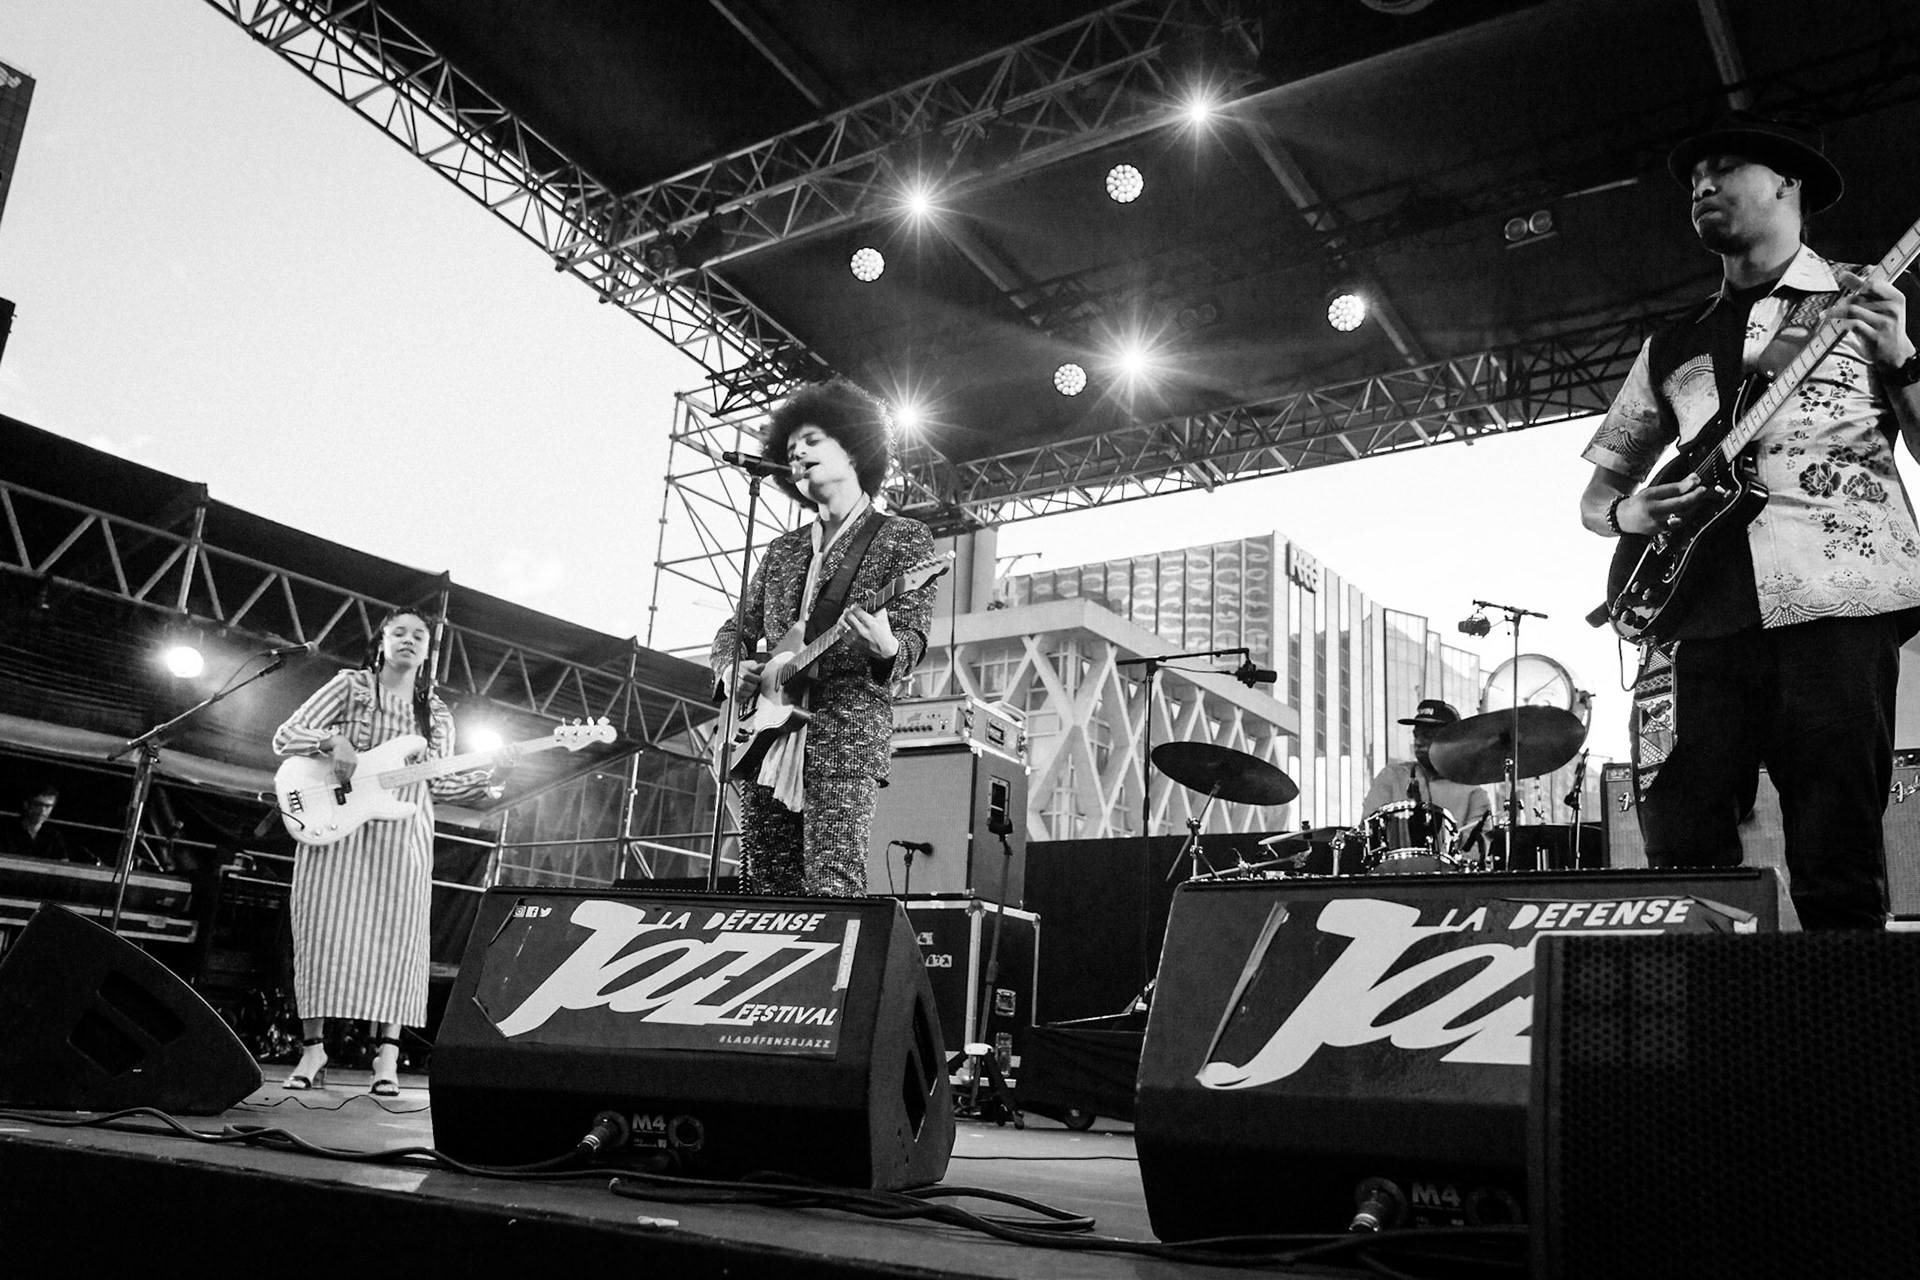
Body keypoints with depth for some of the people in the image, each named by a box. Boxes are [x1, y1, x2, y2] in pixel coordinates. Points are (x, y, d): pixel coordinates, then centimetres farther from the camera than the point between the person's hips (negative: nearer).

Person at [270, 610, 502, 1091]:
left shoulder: (437, 715, 18)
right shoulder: (350, 685, 10)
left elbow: (439, 783, 12)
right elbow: (285, 735, 5)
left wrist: (490, 775, -3)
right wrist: (332, 742, -15)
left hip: (401, 836, 2)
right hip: (334, 824, -2)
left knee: (395, 935, -5)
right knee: (323, 931, -5)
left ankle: (387, 1057, -4)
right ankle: (313, 1049, 3)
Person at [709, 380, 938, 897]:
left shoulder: (904, 538, 6)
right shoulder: (783, 548, 23)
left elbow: (913, 634, -3)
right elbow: (737, 629, 25)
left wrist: (887, 650, -26)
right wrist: (731, 668, 2)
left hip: (844, 738, -5)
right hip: (764, 740, 6)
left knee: (832, 892, -16)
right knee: (762, 898, 1)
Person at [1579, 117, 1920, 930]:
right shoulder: (1672, 345, 24)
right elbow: (1597, 492, 24)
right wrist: (1627, 511, 2)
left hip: (1837, 599, -3)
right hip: (1698, 611, 3)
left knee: (1838, 871, -7)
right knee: (1682, 859, -4)